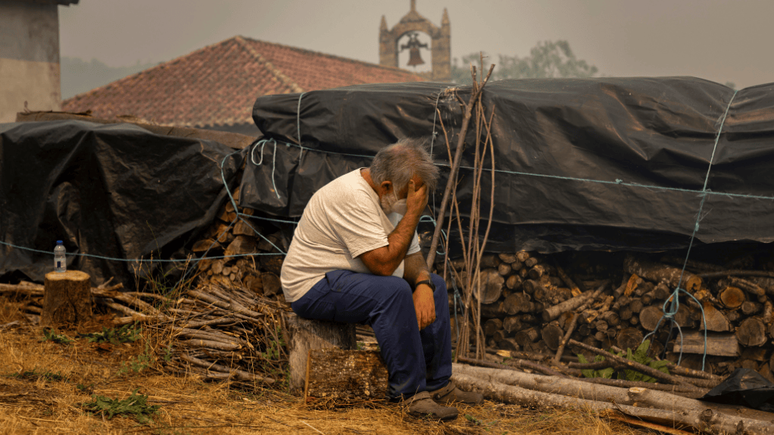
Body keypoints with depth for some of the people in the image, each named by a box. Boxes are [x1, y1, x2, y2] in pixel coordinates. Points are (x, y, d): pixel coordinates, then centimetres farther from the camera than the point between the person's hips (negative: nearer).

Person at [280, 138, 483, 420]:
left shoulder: (394, 196, 4)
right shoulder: (353, 197, -26)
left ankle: (437, 385, 8)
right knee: (393, 291, -32)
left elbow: (411, 255, 8)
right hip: (314, 286, -10)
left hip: (353, 278, 10)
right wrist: (413, 213, -26)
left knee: (434, 285, 5)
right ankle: (409, 393, -21)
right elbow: (384, 264, -30)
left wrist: (422, 284, -13)